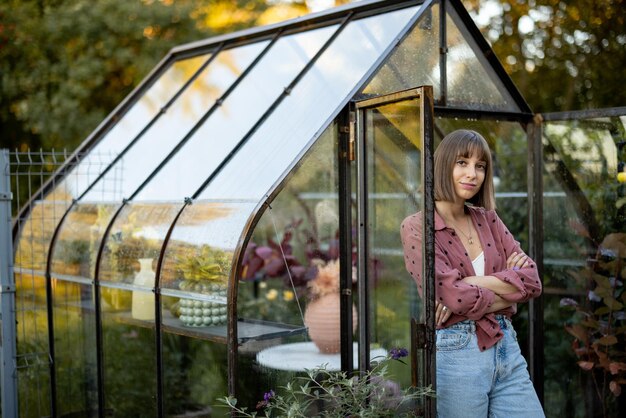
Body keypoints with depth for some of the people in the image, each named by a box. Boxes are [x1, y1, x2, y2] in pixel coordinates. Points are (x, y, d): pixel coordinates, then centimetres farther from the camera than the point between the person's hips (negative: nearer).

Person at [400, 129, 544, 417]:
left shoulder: (487, 219, 9)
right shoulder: (417, 228, -7)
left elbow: (532, 280, -1)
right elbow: (456, 296, -16)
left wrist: (470, 284, -14)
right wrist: (509, 289, -3)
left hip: (506, 346, 5)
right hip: (454, 351, -5)